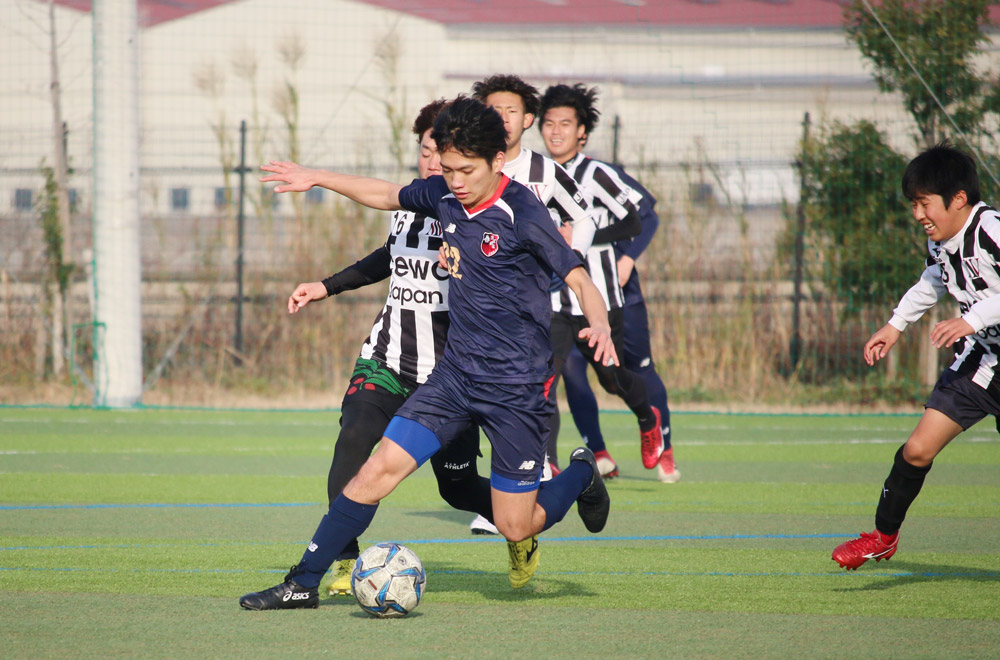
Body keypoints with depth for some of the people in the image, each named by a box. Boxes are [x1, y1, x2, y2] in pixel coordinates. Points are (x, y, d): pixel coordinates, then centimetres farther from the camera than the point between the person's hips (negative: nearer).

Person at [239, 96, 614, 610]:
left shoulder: (522, 214, -17)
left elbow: (578, 279, -18)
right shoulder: (443, 195, 2)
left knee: (515, 527, -1)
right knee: (378, 470, -6)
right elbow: (386, 195, 22)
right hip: (455, 374, 5)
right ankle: (303, 583, 0)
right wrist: (317, 178, 25)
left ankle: (582, 476, 30)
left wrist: (599, 325, -37)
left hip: (517, 386, -5)